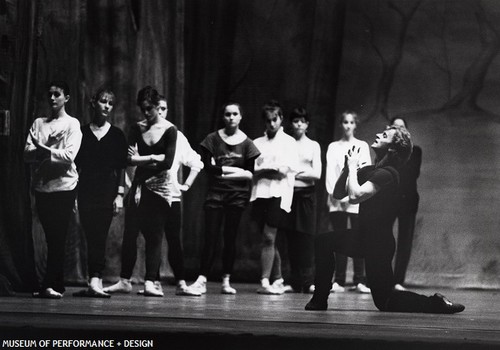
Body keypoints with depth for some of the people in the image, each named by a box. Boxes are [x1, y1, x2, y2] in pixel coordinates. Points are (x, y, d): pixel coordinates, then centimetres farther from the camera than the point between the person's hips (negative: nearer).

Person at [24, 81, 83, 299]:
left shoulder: (72, 124, 1)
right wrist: (49, 152, -14)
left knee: (57, 239, -6)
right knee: (51, 239, 7)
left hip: (63, 186, -4)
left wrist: (42, 150, -12)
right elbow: (27, 154, 2)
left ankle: (49, 285, -8)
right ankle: (57, 286, 11)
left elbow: (69, 156, -12)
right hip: (41, 187, 4)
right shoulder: (38, 124, 13)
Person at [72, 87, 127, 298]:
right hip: (86, 190, 1)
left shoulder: (117, 135, 8)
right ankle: (95, 281, 3)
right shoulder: (82, 132, 8)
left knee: (98, 236, -10)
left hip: (108, 190, -1)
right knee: (91, 236, 0)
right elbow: (75, 164, 7)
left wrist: (120, 194, -3)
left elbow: (121, 168, 5)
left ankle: (95, 281, -15)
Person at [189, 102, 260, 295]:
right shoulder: (212, 139, 3)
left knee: (230, 238, 3)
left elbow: (250, 174, 2)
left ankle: (226, 281, 9)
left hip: (237, 195, 1)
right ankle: (202, 279, -6)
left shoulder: (246, 143, 5)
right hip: (215, 193, -1)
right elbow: (208, 167, -5)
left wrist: (223, 172, -8)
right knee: (210, 237, -6)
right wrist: (236, 170, -8)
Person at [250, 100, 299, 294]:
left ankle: (265, 281, -17)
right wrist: (273, 171, -5)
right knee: (268, 239, 6)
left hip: (278, 193, -4)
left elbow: (290, 168, -4)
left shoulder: (288, 142, 8)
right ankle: (278, 280, 13)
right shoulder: (257, 143, 18)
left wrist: (263, 170, -5)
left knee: (269, 237, -13)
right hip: (259, 192, 4)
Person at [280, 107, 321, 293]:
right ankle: (295, 282, 1)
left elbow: (317, 173, 2)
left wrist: (296, 173, -8)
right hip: (289, 192, 0)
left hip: (307, 193, 0)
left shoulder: (313, 146, 10)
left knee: (306, 236, -5)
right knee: (291, 237, -3)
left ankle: (306, 281, -3)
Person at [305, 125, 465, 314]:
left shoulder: (386, 174, -21)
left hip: (379, 243, -9)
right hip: (364, 237, 9)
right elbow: (338, 194, 9)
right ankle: (319, 301, 14)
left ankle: (435, 304, -3)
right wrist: (347, 167, -4)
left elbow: (355, 196, -33)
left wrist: (353, 167, -19)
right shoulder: (368, 170, 7)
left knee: (385, 302, -5)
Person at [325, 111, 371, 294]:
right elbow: (330, 171, 6)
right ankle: (339, 281, -1)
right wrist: (335, 193, -10)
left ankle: (359, 281, -5)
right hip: (337, 199, 1)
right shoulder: (333, 147, 16)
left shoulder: (362, 146, 14)